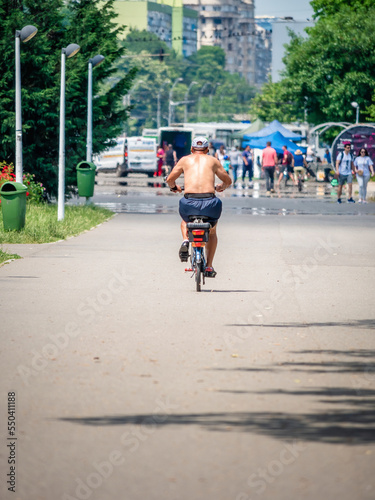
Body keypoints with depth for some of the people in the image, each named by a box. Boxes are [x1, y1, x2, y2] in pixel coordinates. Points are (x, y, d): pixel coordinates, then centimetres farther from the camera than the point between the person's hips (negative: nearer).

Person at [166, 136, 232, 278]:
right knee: (212, 231, 30)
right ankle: (209, 267, 22)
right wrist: (221, 187, 49)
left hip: (189, 202, 0)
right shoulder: (213, 160, 18)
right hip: (209, 201, 0)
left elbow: (170, 179, 14)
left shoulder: (185, 160, 16)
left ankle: (185, 241, 7)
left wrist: (174, 187, 37)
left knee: (185, 221, 37)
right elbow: (228, 181, 26)